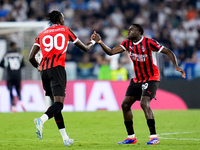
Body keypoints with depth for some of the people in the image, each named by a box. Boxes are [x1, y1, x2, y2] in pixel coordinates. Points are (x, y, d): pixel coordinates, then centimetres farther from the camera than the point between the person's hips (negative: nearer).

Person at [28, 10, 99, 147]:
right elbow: (85, 48, 22)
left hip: (44, 70, 5)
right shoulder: (65, 30, 12)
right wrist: (93, 43, 44)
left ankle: (65, 139, 13)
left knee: (55, 104, 12)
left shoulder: (41, 35, 18)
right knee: (59, 104, -11)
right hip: (57, 68, -4)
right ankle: (42, 120, -41)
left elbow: (31, 57, 12)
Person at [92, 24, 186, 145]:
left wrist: (176, 66, -26)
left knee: (144, 103, -25)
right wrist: (100, 42, -14)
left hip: (151, 79, -7)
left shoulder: (148, 43, -15)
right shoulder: (128, 44, 3)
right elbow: (111, 52, 1)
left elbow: (168, 52, -13)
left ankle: (154, 136, -24)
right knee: (125, 104, 1)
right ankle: (131, 137, 13)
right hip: (137, 80, 7)